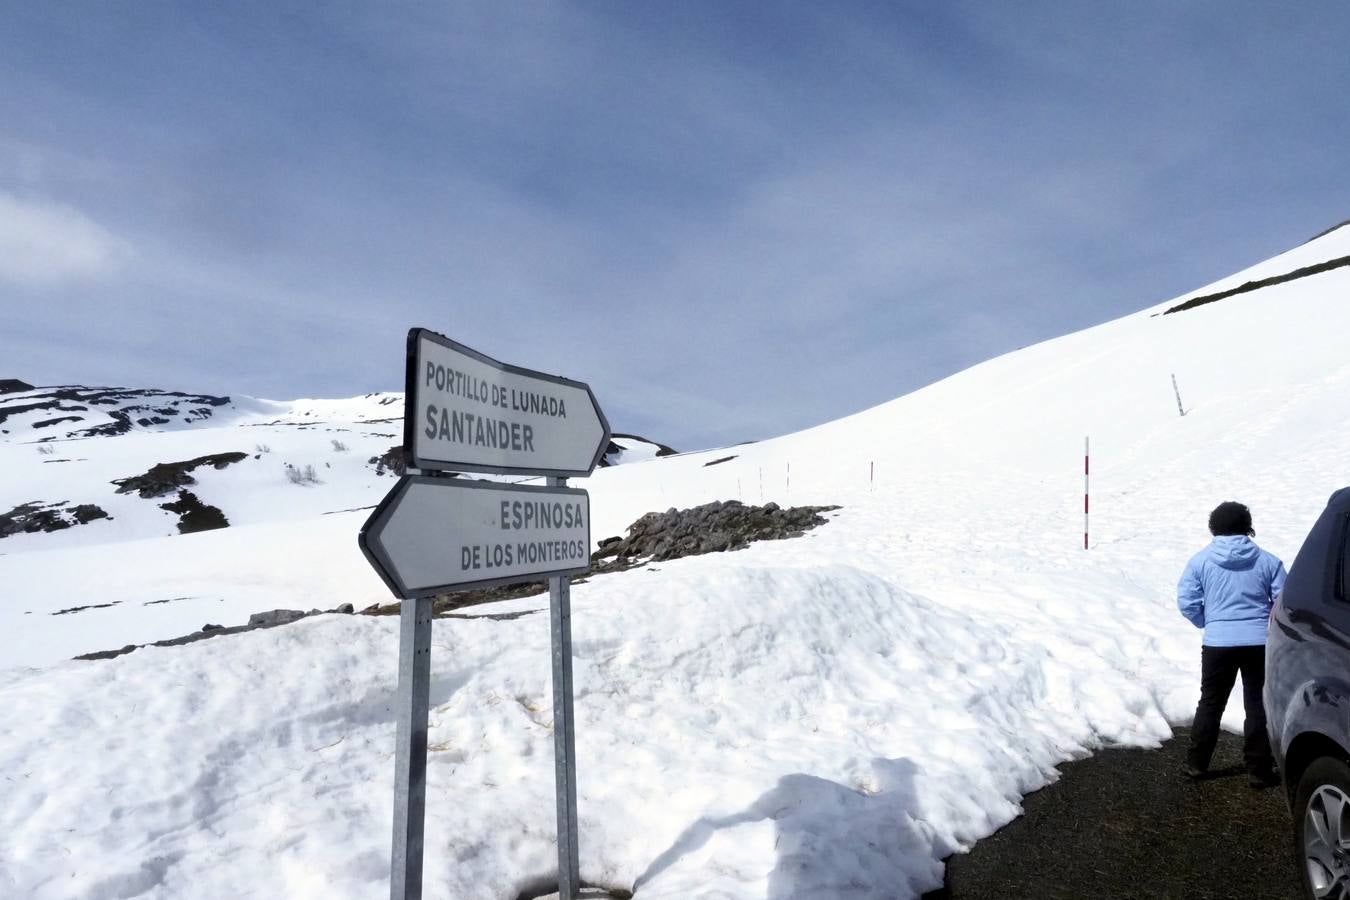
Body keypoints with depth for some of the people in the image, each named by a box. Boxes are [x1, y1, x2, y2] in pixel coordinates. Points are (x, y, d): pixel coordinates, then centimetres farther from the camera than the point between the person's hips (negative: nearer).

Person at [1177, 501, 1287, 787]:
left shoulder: (1200, 560, -2)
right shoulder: (1268, 561, 0)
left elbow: (1187, 602, -5)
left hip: (1217, 644, 0)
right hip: (1259, 643, 0)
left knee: (1210, 704, 12)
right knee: (1258, 706, 11)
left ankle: (1196, 763, 18)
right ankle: (1259, 770, 16)